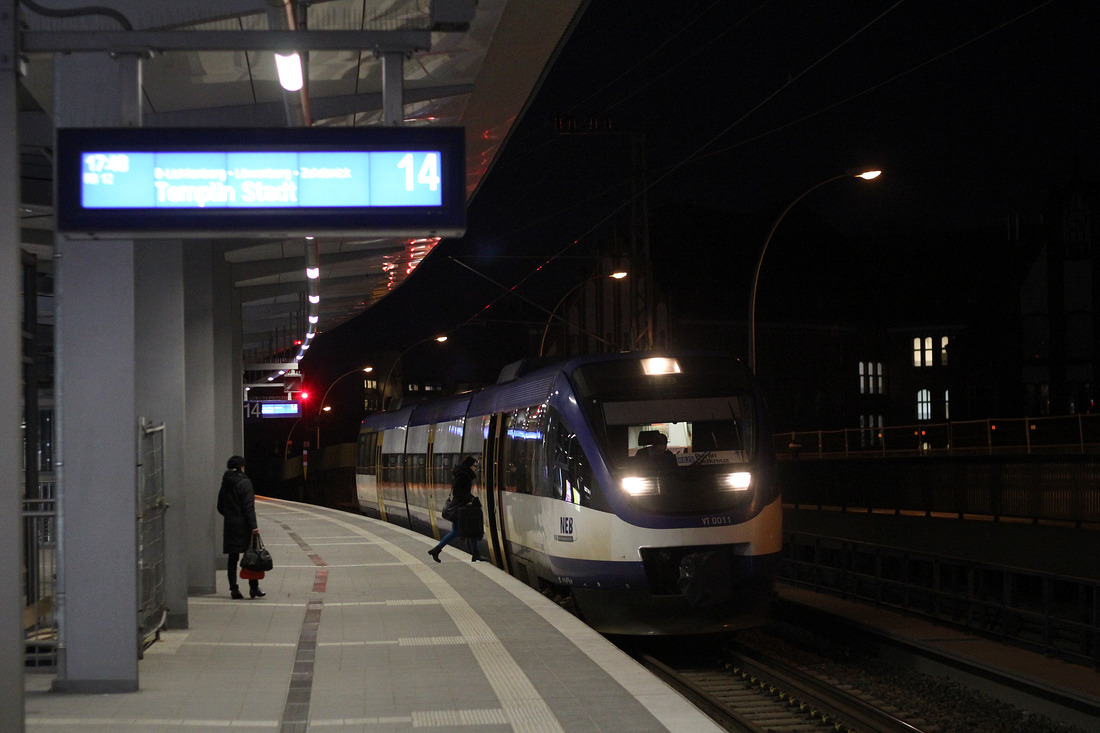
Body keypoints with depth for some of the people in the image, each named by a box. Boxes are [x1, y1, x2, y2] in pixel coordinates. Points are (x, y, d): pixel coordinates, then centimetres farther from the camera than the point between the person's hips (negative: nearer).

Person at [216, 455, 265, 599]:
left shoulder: (225, 483, 10)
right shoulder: (244, 482, -9)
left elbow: (220, 507, 16)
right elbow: (249, 506, -16)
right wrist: (253, 525, -18)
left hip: (229, 524, 6)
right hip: (243, 525, -6)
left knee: (232, 558, 7)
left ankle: (233, 589, 4)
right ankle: (254, 587, -1)